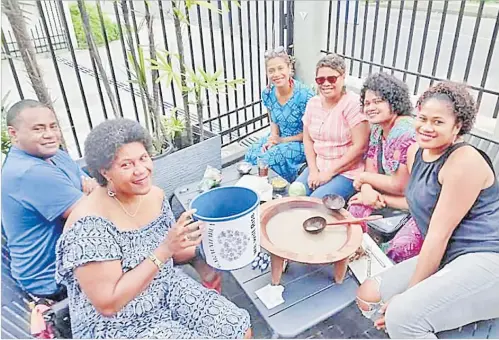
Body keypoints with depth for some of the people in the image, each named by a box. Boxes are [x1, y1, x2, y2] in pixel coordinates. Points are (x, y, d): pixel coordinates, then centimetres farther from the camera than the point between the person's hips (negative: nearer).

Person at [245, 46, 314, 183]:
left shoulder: (304, 95, -23)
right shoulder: (268, 94, -5)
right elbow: (274, 122, 10)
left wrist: (282, 140, -17)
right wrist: (272, 138, -11)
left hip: (301, 142, -5)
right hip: (279, 137, 6)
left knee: (268, 159, -26)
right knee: (251, 154, -18)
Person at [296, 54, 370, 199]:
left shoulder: (353, 104, -15)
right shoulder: (313, 103, 5)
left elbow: (360, 147, -18)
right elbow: (308, 140, 9)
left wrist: (329, 173, -15)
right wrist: (313, 170, -4)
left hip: (347, 173, -6)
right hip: (318, 167, 6)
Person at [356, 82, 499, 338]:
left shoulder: (465, 160, -17)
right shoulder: (416, 151, 8)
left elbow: (439, 234, -18)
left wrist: (408, 292, -15)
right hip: (444, 259, 9)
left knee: (402, 315, -28)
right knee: (368, 295, 3)